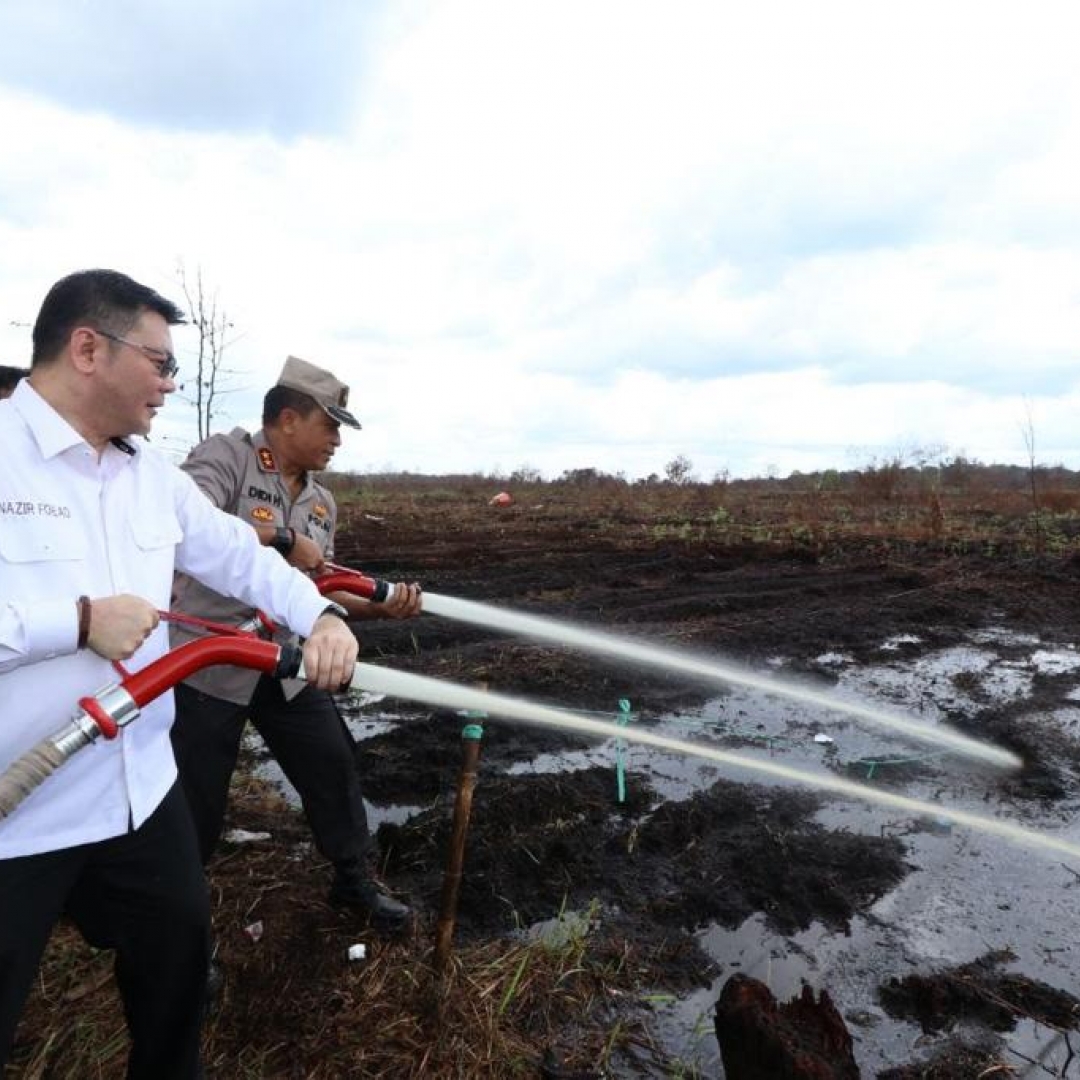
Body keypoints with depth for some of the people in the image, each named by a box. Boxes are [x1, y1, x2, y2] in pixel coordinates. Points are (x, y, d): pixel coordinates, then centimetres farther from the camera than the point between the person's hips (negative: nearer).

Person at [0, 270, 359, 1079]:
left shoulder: (153, 474, 5)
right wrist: (79, 620, -24)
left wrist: (319, 615, -8)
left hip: (140, 788, 7)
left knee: (179, 945, 24)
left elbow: (239, 554, 8)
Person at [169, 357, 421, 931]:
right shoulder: (223, 455, -11)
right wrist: (281, 537, -27)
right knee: (192, 805, 8)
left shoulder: (321, 503, 10)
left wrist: (379, 605, -6)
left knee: (334, 767, 13)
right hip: (205, 663, -6)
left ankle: (354, 881, 34)